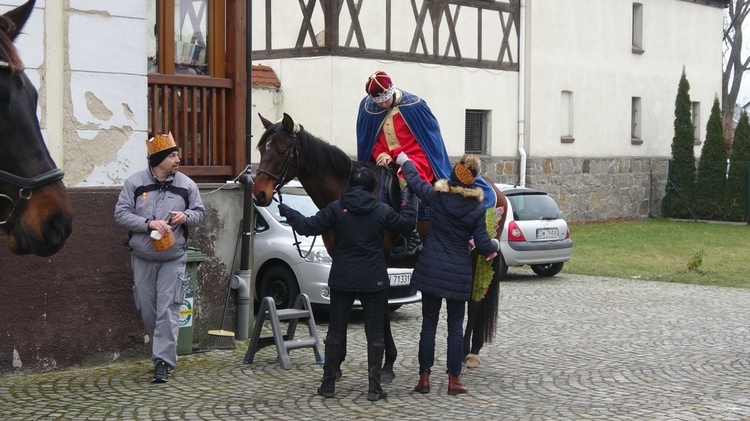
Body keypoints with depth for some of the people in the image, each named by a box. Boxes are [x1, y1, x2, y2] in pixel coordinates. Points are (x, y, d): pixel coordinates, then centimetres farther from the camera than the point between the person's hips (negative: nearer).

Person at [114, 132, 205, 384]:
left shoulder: (186, 185, 0)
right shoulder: (135, 183, -4)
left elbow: (199, 212, 10)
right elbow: (121, 214, -6)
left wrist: (187, 217, -13)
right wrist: (149, 224, -19)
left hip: (173, 259, -1)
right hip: (142, 258, 1)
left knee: (168, 311, -8)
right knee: (147, 311, 9)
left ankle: (164, 362, -4)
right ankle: (164, 350, 30)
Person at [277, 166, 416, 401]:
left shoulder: (337, 208, -5)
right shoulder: (382, 211, -5)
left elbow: (309, 227, -6)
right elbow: (407, 224, 6)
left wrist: (288, 213, 9)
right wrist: (407, 206, 25)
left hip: (342, 280, 1)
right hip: (374, 281, -1)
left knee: (336, 331, 11)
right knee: (375, 333, 6)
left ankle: (328, 384, 14)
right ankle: (374, 387, 4)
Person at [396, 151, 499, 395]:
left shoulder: (436, 196, -6)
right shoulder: (477, 208, -9)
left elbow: (414, 179, 12)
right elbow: (483, 244, -6)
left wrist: (404, 160, 31)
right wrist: (495, 245, 17)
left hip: (430, 269, 1)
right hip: (458, 273, -1)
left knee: (429, 324, 9)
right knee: (455, 326, 9)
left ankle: (424, 378, 11)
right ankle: (453, 379, 10)